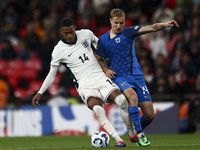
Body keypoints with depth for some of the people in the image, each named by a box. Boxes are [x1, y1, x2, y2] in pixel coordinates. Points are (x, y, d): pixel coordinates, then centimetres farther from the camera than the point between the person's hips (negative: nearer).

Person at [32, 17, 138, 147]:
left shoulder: (86, 34, 2)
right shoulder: (58, 51, -5)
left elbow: (99, 43, 25)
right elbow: (52, 74, 5)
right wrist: (40, 93, -2)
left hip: (100, 77, 3)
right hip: (84, 85, -3)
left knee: (122, 100, -21)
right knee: (98, 109, -33)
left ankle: (134, 135, -2)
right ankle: (119, 141, -33)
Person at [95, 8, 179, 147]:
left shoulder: (129, 32, 3)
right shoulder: (103, 40, 6)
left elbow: (149, 28, -12)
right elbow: (97, 59, 19)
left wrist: (164, 25, -31)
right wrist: (106, 70, 0)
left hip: (137, 76, 2)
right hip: (119, 77, -1)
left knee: (150, 115, -3)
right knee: (132, 96, -36)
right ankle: (139, 134, -28)